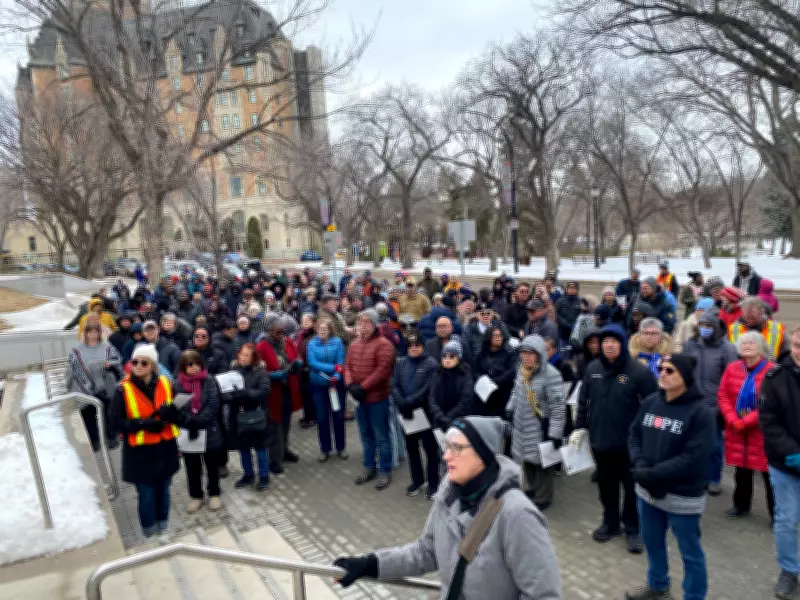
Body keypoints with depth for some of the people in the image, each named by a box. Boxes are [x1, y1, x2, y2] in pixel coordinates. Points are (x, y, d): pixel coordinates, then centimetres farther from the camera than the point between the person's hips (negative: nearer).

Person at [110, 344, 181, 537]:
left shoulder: (165, 384, -1)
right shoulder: (124, 389, -9)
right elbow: (116, 422, -10)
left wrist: (170, 413, -18)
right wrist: (143, 423, -23)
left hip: (165, 448, 3)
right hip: (140, 451, -3)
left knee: (163, 491, 17)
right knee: (146, 496, 4)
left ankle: (163, 532, 36)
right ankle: (150, 536, 23)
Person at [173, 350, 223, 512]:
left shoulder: (209, 381, -7)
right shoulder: (177, 385, -4)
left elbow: (213, 404, -13)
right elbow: (177, 409, -7)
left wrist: (198, 422, -21)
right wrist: (191, 423, -20)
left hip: (210, 431, -1)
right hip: (187, 434, 1)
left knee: (212, 465, 14)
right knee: (192, 468, 15)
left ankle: (214, 494, 31)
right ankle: (196, 496, 32)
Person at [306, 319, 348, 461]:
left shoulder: (337, 342, -3)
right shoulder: (311, 344, -3)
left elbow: (341, 362, -8)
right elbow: (312, 363, -14)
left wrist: (336, 377, -24)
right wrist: (333, 367, -21)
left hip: (336, 383, 0)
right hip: (318, 385, 0)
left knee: (338, 415, 8)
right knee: (322, 417, 7)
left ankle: (341, 448, 23)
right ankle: (325, 449, 20)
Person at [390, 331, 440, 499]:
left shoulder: (431, 363, -6)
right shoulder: (400, 364, 10)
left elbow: (428, 389, -16)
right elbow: (394, 386, 0)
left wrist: (409, 403, -20)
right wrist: (402, 405, -15)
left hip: (425, 413, -5)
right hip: (406, 415, 5)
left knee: (430, 448, 5)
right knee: (411, 447, 16)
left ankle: (433, 483, 18)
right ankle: (417, 480, 32)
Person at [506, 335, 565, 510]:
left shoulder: (551, 375, -22)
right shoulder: (522, 370, 1)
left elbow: (558, 406, -21)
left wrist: (555, 433, -20)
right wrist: (510, 410, 21)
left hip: (541, 425, -7)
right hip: (522, 424, 7)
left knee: (541, 461, 5)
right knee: (527, 458, 17)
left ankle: (543, 497, 22)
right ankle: (533, 489, 38)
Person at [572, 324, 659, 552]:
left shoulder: (638, 371, -14)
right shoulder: (593, 369, 1)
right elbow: (583, 401, 10)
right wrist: (580, 427, 8)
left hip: (629, 442, -4)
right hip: (600, 440, 4)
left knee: (631, 486, 11)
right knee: (606, 485, 18)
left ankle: (633, 529, 29)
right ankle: (610, 523, 36)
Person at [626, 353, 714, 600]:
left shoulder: (700, 412, -18)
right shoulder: (650, 402, -1)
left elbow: (694, 458, -22)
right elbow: (634, 434, 6)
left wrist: (653, 473, -22)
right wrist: (640, 464, -12)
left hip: (682, 497, -6)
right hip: (647, 491, 6)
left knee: (690, 552, 13)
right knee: (652, 541, 24)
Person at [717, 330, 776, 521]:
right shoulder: (732, 368, 2)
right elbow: (723, 396, 3)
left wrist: (747, 421, -17)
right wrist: (733, 421, -9)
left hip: (762, 431, -4)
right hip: (737, 431, 4)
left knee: (769, 473, 4)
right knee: (741, 471, 17)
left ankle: (776, 513, 17)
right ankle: (741, 505, 33)